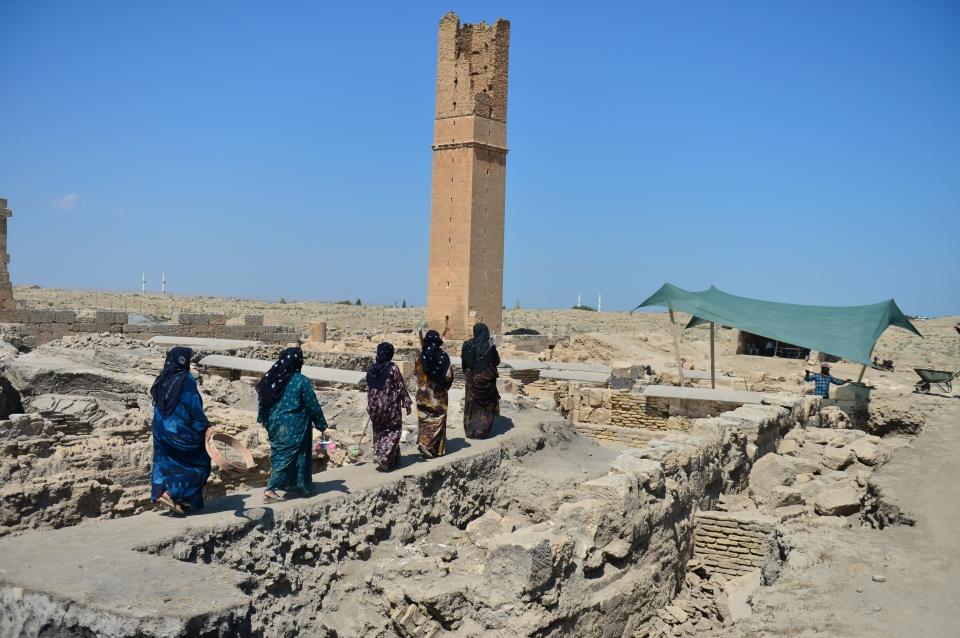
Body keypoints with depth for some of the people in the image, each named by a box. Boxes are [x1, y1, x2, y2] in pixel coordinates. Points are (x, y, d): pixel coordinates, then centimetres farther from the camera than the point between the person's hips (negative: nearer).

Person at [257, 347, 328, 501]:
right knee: (287, 455, 2)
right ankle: (270, 489, -3)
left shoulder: (271, 378, 0)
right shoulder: (301, 381, -16)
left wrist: (264, 420, 21)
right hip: (294, 426, -6)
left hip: (274, 424, 6)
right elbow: (313, 405, -11)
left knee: (279, 453, 18)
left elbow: (263, 401, 9)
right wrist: (321, 424, -1)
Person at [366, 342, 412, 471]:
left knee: (379, 432, 16)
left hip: (374, 406, 5)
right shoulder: (393, 368, -14)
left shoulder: (372, 368, 1)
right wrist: (407, 403, -2)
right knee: (394, 430, 7)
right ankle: (383, 455, -8)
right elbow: (401, 387, -11)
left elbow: (369, 389, 10)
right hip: (390, 406, -5)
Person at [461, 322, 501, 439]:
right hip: (487, 378, -1)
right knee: (485, 404, 10)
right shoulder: (490, 346, -10)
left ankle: (470, 430, 13)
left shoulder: (468, 344, -7)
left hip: (472, 378, 1)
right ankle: (484, 431, 11)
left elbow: (463, 359, 2)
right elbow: (497, 361, -1)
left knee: (471, 404, 11)